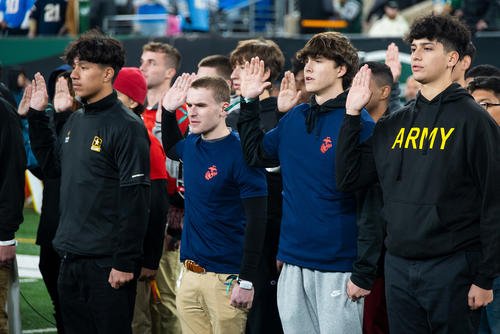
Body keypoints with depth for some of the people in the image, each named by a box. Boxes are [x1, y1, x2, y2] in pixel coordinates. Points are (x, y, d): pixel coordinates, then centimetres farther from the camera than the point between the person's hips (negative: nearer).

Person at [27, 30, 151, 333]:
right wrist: (37, 116, 17)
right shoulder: (76, 121, 12)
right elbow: (55, 165, 25)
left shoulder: (126, 126, -13)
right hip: (70, 258, 8)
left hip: (107, 262, -8)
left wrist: (126, 262, -19)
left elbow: (136, 200, -17)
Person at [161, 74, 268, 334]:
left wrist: (247, 281, -18)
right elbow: (171, 148, 34)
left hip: (226, 279, -7)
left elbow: (256, 221, -15)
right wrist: (168, 110, 17)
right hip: (189, 274, 7)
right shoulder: (191, 145, 8)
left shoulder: (239, 154, -14)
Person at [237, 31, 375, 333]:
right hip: (293, 263, 7)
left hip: (338, 269, -6)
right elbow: (256, 155, 25)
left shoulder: (358, 123, -11)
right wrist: (249, 103, 16)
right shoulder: (294, 118, 9)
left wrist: (364, 275, -16)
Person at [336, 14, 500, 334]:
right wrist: (352, 114, 4)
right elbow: (348, 179, 10)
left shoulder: (473, 120, -6)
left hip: (452, 269, -5)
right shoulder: (394, 124, 12)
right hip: (398, 267, 6)